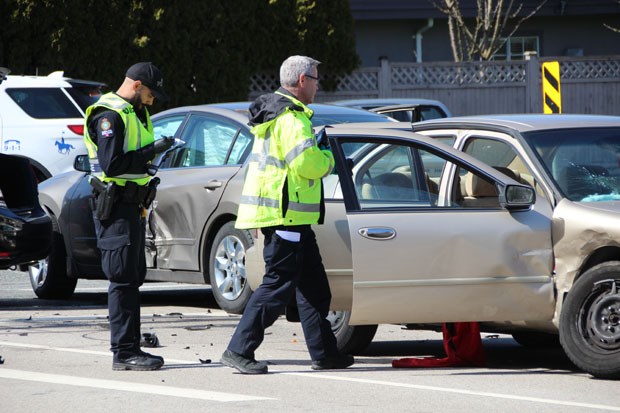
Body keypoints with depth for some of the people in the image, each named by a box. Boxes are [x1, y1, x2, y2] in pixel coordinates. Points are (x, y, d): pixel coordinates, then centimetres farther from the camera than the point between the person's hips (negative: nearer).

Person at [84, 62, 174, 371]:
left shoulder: (133, 113, 18)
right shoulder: (109, 116, -14)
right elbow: (111, 164, -24)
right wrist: (151, 151, -20)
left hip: (132, 204, 10)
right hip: (116, 207, -10)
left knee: (133, 277, 12)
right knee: (123, 279, -10)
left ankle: (131, 348, 17)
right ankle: (123, 353, -9)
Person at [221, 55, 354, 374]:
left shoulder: (275, 113, 19)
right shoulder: (291, 118, -15)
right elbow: (307, 162, -24)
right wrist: (327, 159, -4)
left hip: (288, 216, 11)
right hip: (286, 216, -11)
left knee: (313, 285, 14)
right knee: (278, 285, -9)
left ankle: (324, 353, 19)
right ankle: (239, 350, -8)